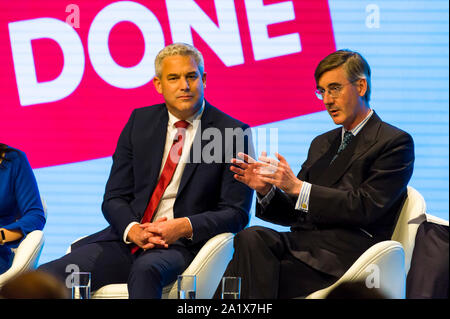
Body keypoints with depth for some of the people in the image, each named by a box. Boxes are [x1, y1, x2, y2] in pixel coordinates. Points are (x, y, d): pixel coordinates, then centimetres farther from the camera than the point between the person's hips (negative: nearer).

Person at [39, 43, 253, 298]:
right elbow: (114, 198, 12)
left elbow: (236, 213, -1)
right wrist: (132, 230, -11)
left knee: (145, 269, -40)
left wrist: (183, 227, -18)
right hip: (128, 239, 4)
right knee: (46, 277, -20)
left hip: (182, 246, -4)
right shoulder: (140, 122, 14)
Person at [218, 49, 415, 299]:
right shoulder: (321, 144, 26)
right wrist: (266, 189, -1)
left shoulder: (395, 142, 2)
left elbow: (366, 207, -12)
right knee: (251, 238, -27)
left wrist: (299, 187, -16)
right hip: (303, 242, 6)